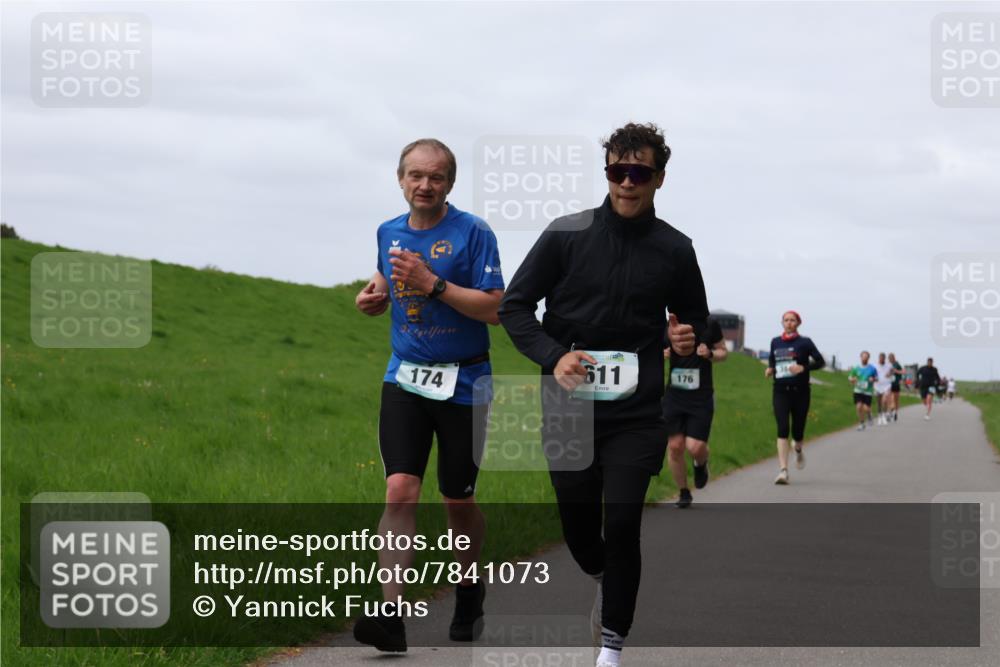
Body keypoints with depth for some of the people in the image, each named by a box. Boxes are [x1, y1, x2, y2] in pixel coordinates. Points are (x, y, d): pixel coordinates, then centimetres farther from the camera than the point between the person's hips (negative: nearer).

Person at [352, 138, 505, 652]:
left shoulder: (473, 234, -9)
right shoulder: (388, 233, 7)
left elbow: (495, 308, -15)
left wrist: (433, 284, -22)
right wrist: (373, 297, 3)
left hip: (461, 383, -3)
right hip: (405, 378, 3)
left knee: (458, 500, 8)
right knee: (400, 490, -12)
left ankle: (470, 593, 34)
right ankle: (392, 614, -18)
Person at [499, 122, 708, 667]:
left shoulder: (674, 249, 2)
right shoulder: (566, 235, -3)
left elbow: (695, 318, 18)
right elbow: (514, 305, 2)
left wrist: (688, 340, -7)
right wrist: (552, 356, -14)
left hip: (637, 414, 0)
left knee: (622, 524, -8)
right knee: (577, 522, 10)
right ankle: (600, 577, 44)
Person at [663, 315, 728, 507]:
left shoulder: (709, 324, -3)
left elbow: (724, 352, 9)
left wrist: (710, 354, -13)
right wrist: (661, 355, -10)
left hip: (702, 397, -2)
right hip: (674, 396, 2)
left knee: (695, 447, -11)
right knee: (674, 446, 0)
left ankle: (701, 463, 27)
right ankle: (683, 493, 20)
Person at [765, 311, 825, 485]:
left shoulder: (804, 342, -2)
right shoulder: (775, 342, 8)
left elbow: (820, 362, -4)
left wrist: (803, 367, -19)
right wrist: (769, 369, 3)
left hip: (800, 391, -1)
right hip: (780, 392, 1)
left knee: (797, 431, 6)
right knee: (782, 429, -14)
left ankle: (798, 449, 44)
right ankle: (783, 470, -20)